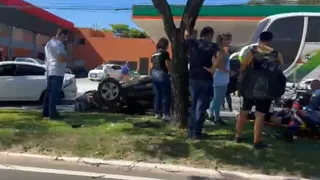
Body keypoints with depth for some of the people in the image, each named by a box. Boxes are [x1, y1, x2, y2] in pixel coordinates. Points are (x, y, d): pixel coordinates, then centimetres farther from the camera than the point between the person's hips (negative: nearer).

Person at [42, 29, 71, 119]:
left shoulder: (49, 43, 19)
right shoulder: (59, 44, -13)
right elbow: (61, 58, -24)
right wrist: (68, 58, -7)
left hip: (49, 71, 9)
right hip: (57, 72, -9)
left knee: (49, 92, 13)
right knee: (54, 93, -8)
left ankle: (45, 112, 16)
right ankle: (52, 113, -7)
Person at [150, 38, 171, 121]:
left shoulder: (154, 54, 17)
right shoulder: (165, 53, -3)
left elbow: (153, 65, 12)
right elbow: (167, 65, -6)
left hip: (154, 74, 7)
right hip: (162, 74, -7)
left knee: (157, 95, 11)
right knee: (166, 95, -3)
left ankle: (157, 113, 13)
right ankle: (165, 114, -7)